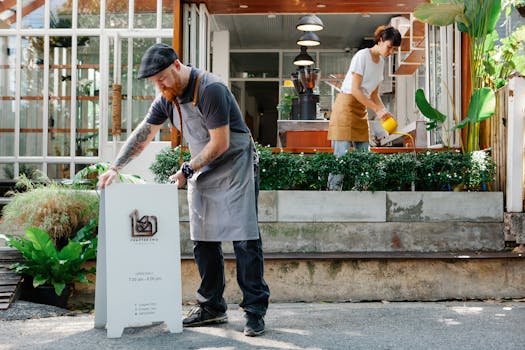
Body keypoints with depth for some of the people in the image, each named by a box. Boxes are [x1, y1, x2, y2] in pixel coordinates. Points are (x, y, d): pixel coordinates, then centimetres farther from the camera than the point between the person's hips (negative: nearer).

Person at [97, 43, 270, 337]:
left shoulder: (210, 89, -20)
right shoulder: (167, 98, 4)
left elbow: (220, 143, -20)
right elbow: (142, 136, 8)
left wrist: (187, 170, -14)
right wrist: (115, 168, -1)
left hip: (235, 166, -7)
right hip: (201, 172, 8)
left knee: (245, 240, -9)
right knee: (204, 242, 5)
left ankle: (255, 311, -6)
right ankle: (212, 307, 14)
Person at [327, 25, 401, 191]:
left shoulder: (381, 62, 13)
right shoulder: (362, 56, -12)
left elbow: (374, 95, 15)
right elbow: (355, 90, -18)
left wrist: (385, 112, -1)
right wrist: (377, 110, -18)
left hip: (361, 108, 9)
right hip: (346, 104, -8)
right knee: (342, 153, -14)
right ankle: (333, 189, -13)